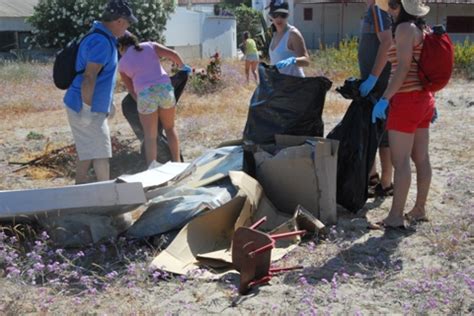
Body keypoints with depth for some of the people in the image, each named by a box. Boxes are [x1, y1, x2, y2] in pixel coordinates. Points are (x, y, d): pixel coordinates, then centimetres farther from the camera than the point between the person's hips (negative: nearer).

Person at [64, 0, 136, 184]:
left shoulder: (104, 38, 13)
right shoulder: (101, 42, -20)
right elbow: (89, 77, -25)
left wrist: (108, 101, 26)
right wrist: (86, 108, -25)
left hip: (93, 107, 10)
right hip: (85, 108, -10)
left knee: (87, 150, 15)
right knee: (101, 152, -4)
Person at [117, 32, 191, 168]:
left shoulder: (122, 64, 16)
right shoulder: (150, 46, 16)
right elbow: (173, 54, 4)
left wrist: (140, 102, 32)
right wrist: (182, 66, 21)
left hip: (146, 95, -1)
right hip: (165, 89, 2)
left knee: (150, 136, 9)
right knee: (170, 128, 21)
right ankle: (177, 163, 22)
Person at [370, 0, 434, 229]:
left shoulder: (405, 28, -12)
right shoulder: (422, 29, 14)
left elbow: (403, 68, -20)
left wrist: (384, 98, -22)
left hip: (407, 100, -10)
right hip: (424, 99, 10)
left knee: (400, 161, -7)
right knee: (421, 158, 12)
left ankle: (395, 217, -3)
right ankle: (419, 210, 21)